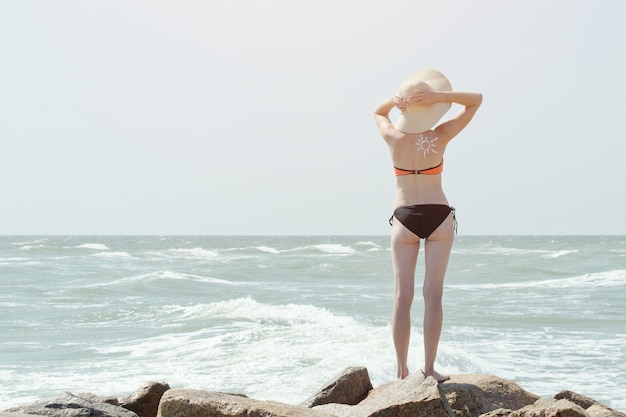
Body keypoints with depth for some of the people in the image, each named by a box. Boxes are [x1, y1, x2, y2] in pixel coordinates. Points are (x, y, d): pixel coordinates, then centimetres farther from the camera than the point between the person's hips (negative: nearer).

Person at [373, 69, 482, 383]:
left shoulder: (392, 137, -4)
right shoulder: (440, 136, -6)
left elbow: (377, 111, 20)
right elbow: (476, 100, 2)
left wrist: (396, 99, -2)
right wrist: (439, 96, -13)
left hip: (404, 219, 1)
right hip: (439, 217, -1)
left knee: (403, 297, 1)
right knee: (433, 294, -2)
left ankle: (402, 371, -1)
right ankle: (429, 368, -7)